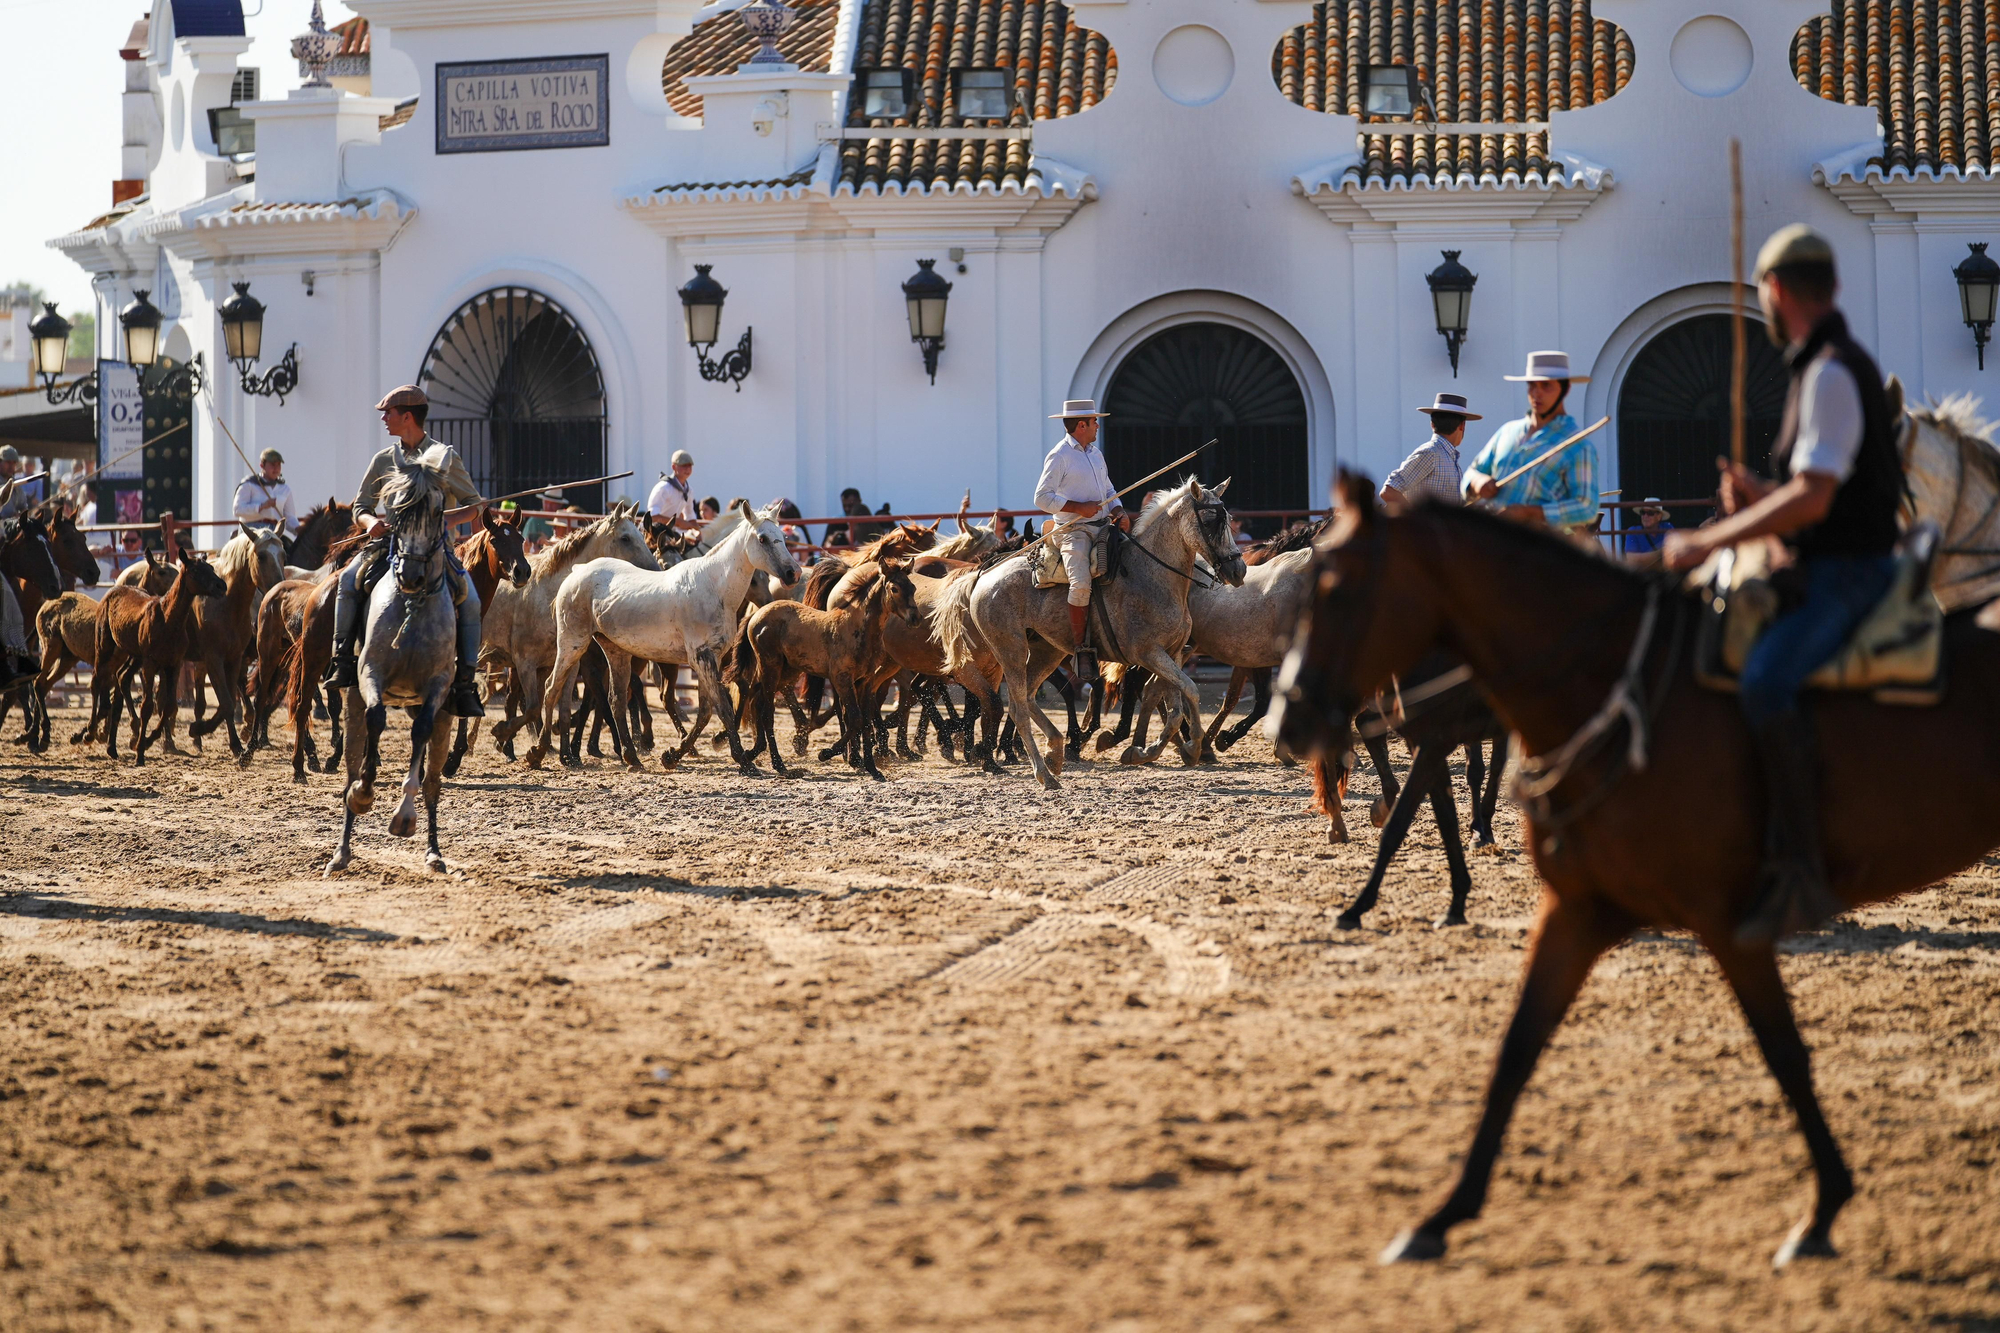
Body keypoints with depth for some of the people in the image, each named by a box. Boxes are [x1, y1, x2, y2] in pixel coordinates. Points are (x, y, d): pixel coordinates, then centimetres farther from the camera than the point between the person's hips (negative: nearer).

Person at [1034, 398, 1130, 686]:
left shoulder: (1095, 453, 20)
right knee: (1081, 583, -27)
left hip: (1102, 527, 8)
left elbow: (1109, 492, 26)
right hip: (1073, 530, -8)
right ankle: (1081, 651, -21)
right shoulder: (1059, 456, -5)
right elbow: (1042, 497, -10)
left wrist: (1118, 512, 4)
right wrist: (1080, 507, -17)